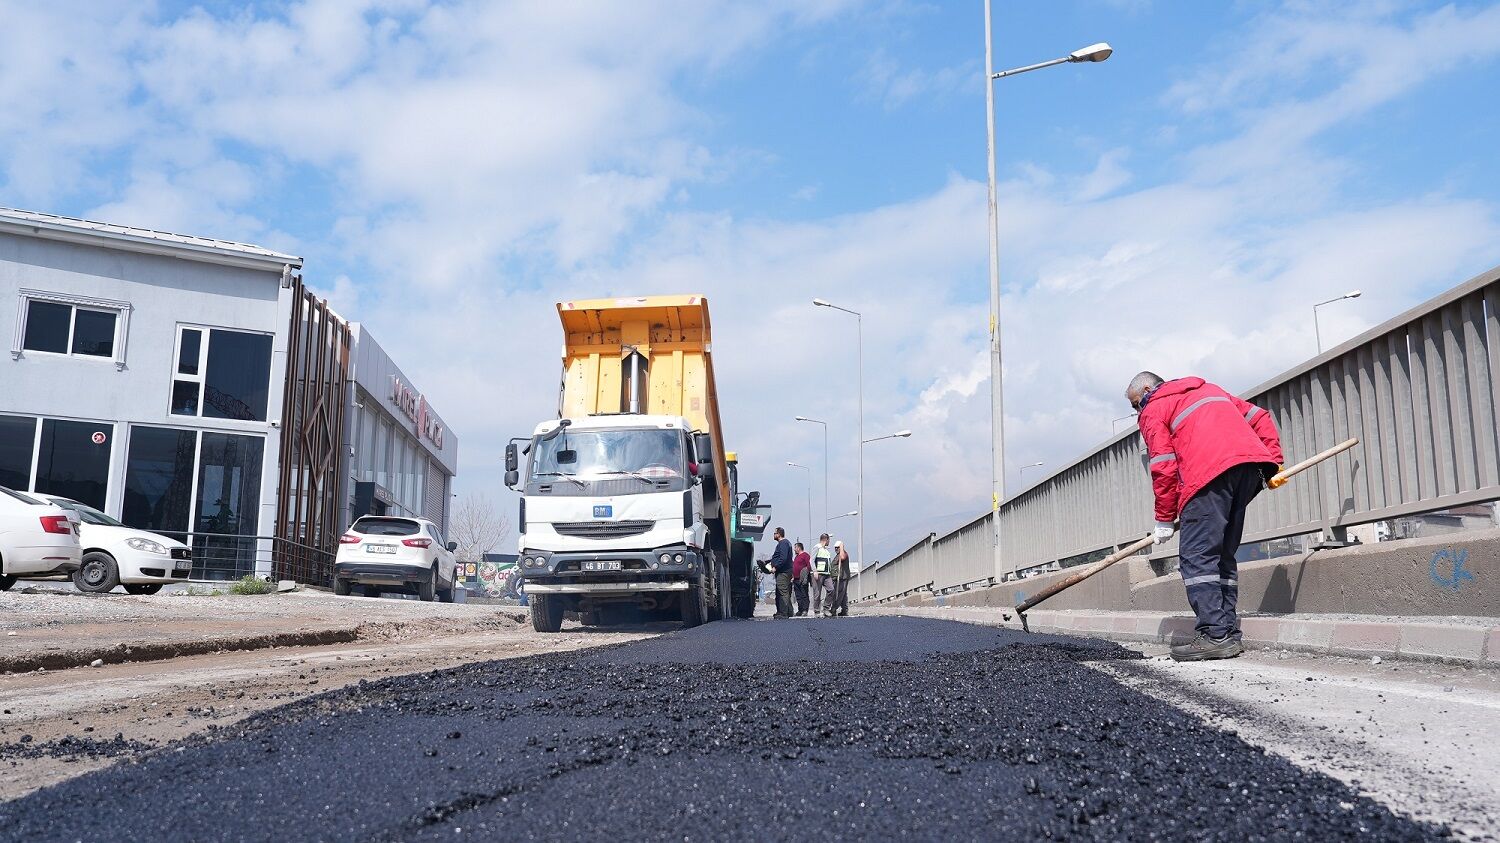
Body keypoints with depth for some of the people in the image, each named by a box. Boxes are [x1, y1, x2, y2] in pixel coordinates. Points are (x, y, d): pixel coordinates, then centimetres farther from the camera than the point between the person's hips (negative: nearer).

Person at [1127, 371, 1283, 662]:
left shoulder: (1153, 409, 13)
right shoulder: (1207, 388, 35)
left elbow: (1163, 468, 4)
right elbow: (1259, 417, 27)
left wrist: (1164, 519, 9)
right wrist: (1273, 463, 21)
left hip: (1210, 474, -7)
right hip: (1252, 465, 7)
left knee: (1196, 556, -7)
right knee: (1223, 555, 13)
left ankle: (1216, 635, -15)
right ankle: (1228, 633, 10)